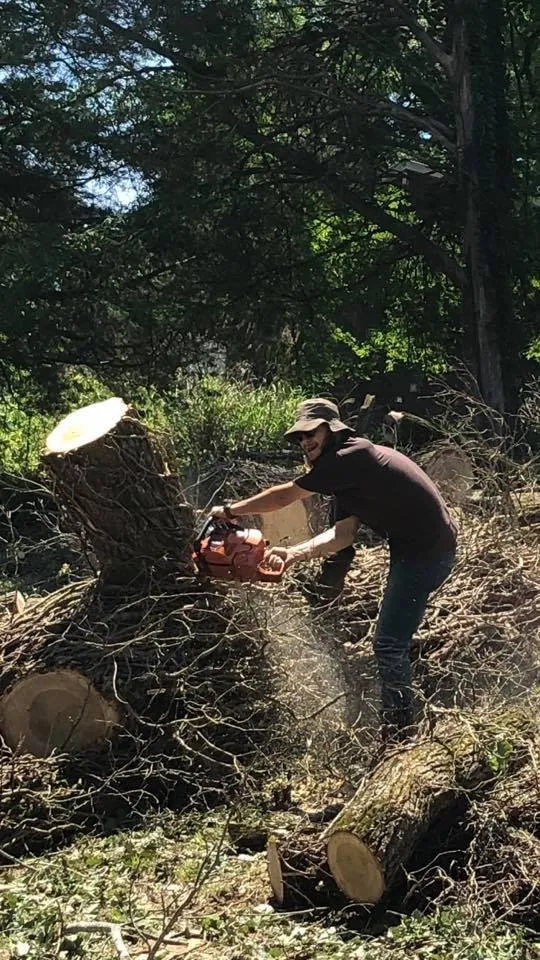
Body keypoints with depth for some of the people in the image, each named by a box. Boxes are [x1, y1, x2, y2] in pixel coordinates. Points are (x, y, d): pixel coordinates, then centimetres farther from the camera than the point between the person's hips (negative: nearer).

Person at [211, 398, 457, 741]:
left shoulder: (349, 457, -16)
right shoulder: (348, 471, 14)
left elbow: (284, 496, -11)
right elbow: (344, 533, 5)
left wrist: (229, 511, 0)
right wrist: (294, 553, -5)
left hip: (426, 551, -11)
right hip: (415, 549, 11)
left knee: (390, 645, -11)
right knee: (394, 641, 18)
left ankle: (397, 738, -7)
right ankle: (400, 723, 27)